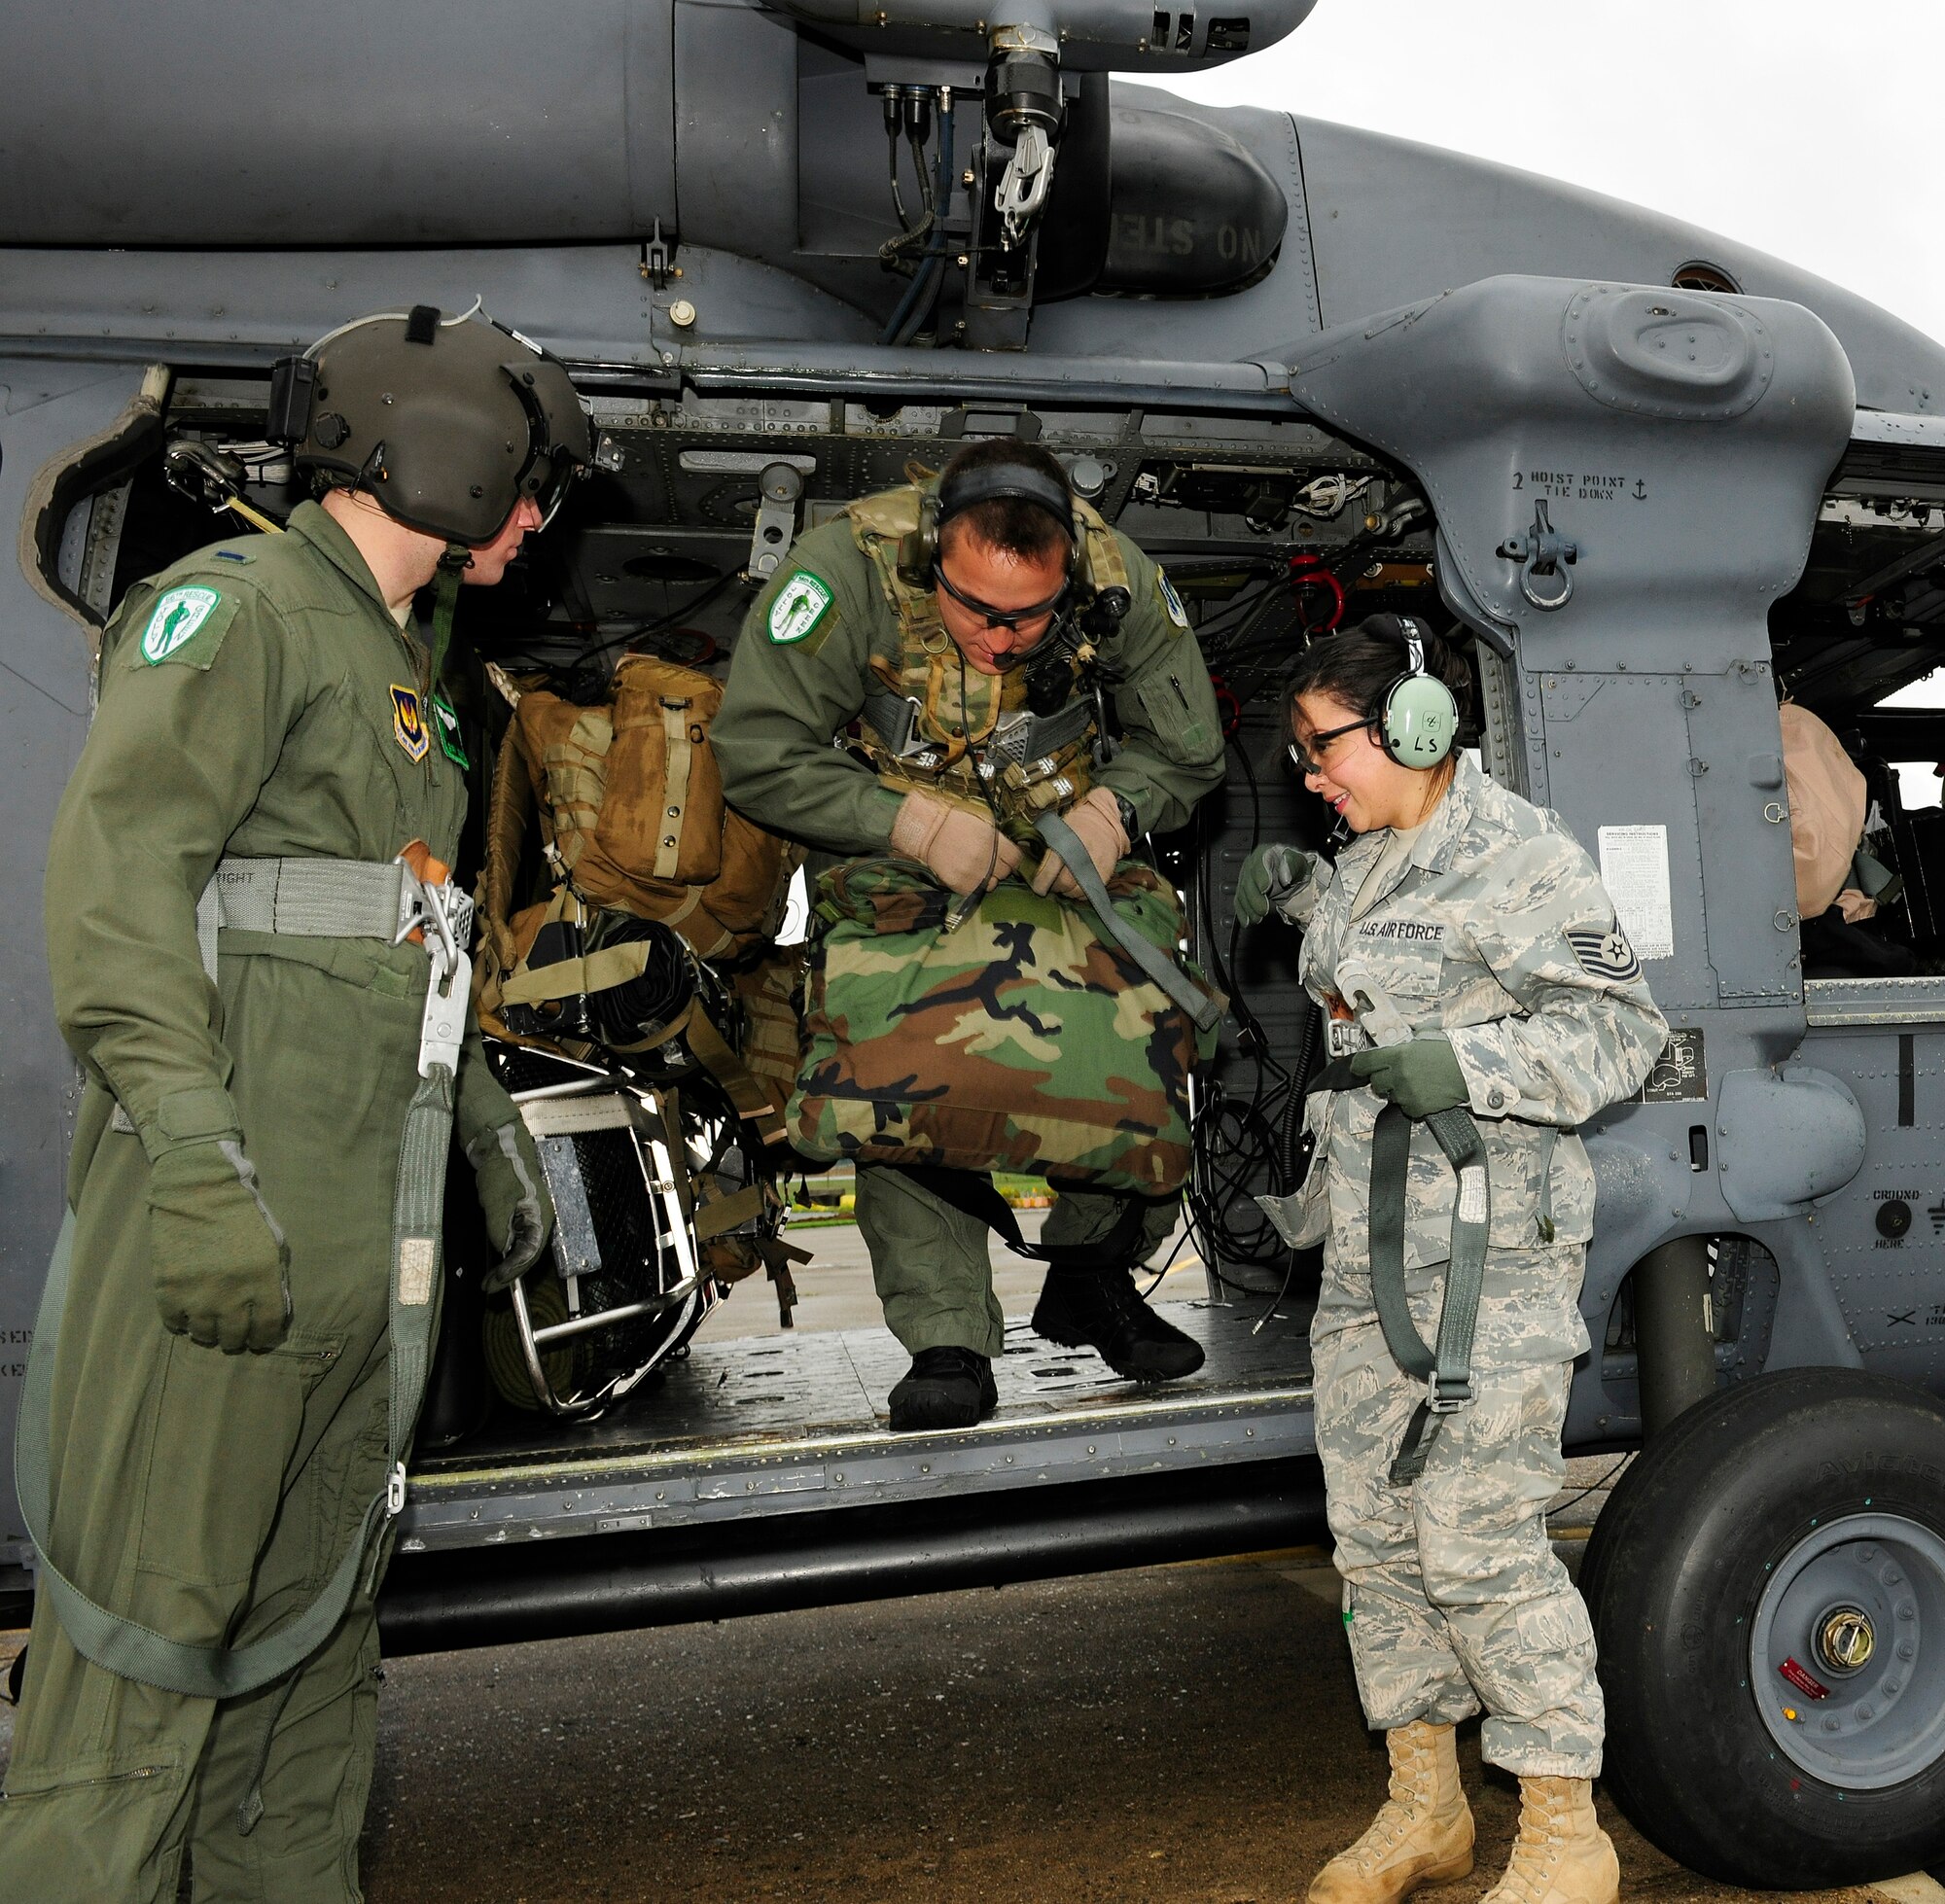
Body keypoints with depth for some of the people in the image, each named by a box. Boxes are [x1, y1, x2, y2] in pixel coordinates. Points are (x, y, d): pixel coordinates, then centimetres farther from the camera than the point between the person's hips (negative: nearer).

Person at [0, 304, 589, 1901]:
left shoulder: (400, 660, 23)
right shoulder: (239, 605, -5)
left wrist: (488, 1122, 25)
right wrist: (195, 1160, -26)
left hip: (369, 1212, 9)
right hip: (230, 1194, -9)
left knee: (324, 1599, 16)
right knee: (156, 1615, -4)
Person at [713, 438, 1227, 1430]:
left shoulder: (1120, 581, -21)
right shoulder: (851, 565, -29)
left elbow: (1185, 747, -3)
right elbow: (757, 753, -24)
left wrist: (1112, 808, -24)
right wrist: (916, 823, -32)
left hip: (1062, 856, 2)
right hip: (894, 847, -2)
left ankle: (1093, 1281, 9)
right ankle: (947, 1342, -12)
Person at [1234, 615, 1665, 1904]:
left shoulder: (1518, 856, -10)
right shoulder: (1372, 859, 15)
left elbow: (1623, 1029, -11)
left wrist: (1466, 1066, -22)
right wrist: (1299, 889, 19)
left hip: (1492, 1241, -8)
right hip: (1369, 1241, 9)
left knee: (1481, 1542, -7)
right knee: (1375, 1533, 11)